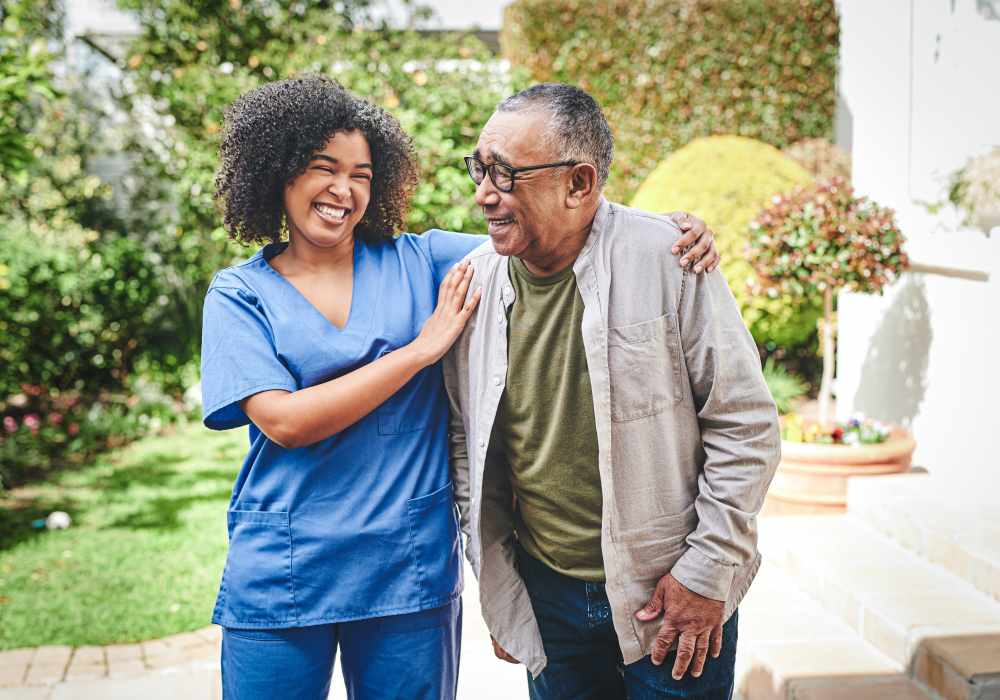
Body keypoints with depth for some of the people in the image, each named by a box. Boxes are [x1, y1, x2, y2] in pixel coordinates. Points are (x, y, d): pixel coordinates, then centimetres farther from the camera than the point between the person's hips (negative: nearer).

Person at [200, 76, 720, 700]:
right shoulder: (239, 293, 1)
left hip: (411, 571, 1)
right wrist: (422, 348, -12)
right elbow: (285, 421, -12)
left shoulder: (418, 262, 5)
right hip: (280, 575, -1)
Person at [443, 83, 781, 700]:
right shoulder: (476, 281, -3)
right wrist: (497, 583, 9)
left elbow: (747, 423, -9)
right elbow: (466, 439, 9)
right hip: (545, 597, 4)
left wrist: (707, 572, -9)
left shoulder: (666, 257, -15)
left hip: (674, 598, -3)